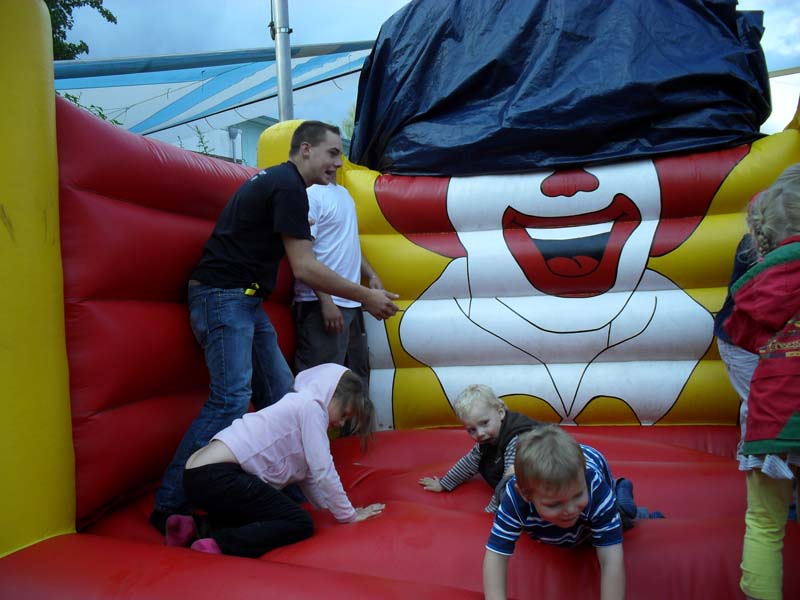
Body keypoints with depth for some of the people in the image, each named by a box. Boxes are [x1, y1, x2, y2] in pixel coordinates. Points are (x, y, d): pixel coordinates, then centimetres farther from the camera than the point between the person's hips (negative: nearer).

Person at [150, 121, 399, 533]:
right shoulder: (289, 186, -13)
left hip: (243, 301, 10)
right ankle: (169, 507, -11)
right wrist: (366, 297, -9)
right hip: (223, 297, -10)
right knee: (231, 398, -18)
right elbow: (304, 269, -17)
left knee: (281, 395, 8)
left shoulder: (275, 180, 18)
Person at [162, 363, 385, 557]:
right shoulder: (311, 405, -5)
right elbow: (323, 471, -8)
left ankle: (197, 529, 12)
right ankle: (217, 546, -16)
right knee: (300, 524, -7)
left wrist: (340, 508, 15)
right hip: (216, 476, -10)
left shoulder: (299, 407, 23)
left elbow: (307, 476, 21)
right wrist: (349, 515, 1)